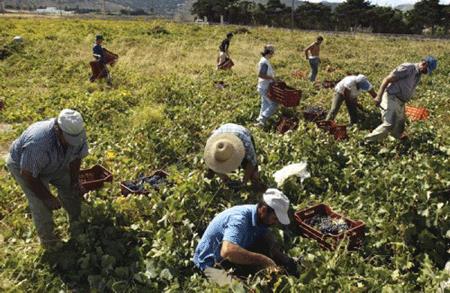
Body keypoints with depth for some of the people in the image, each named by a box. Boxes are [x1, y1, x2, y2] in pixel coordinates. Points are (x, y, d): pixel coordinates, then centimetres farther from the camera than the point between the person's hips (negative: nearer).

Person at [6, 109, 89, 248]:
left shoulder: (77, 132, -27)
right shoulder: (37, 142, -44)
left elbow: (76, 157, -7)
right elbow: (28, 175, -32)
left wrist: (75, 181, -9)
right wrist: (48, 198, -23)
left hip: (55, 164, 6)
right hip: (23, 166, -5)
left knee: (72, 188, 4)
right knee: (41, 204, -12)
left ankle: (77, 224, 27)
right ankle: (48, 240, 10)